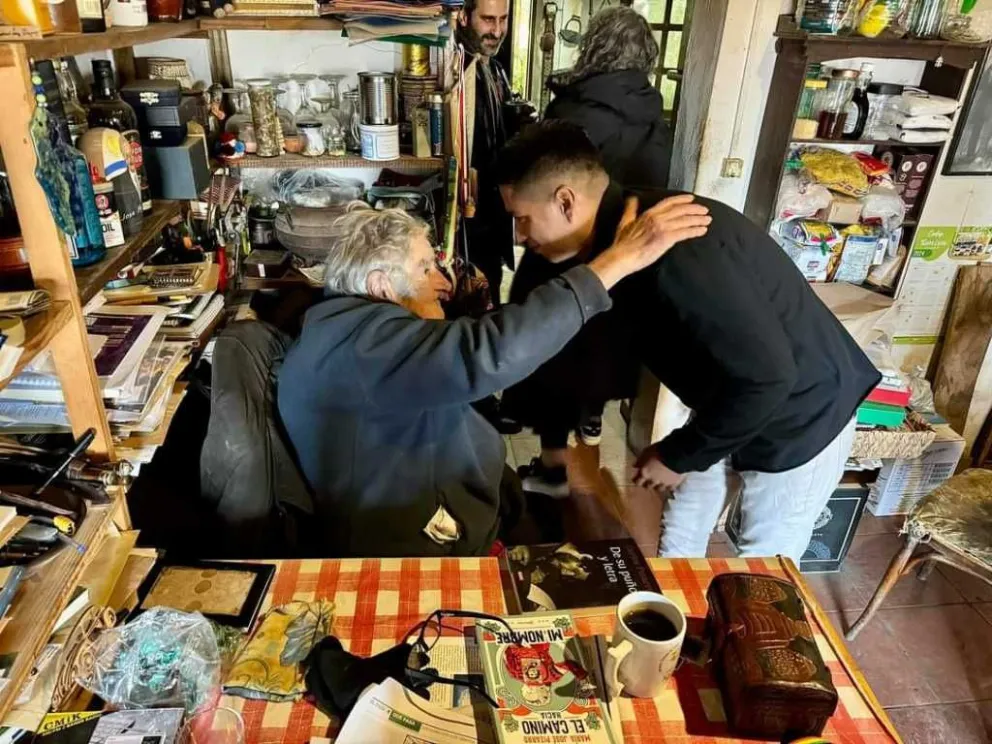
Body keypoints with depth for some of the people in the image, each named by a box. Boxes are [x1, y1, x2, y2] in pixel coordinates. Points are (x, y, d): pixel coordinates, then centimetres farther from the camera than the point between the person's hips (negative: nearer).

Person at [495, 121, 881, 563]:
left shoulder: (672, 249, -36)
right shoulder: (619, 234, -7)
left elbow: (767, 375, -34)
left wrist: (678, 455, -21)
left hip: (800, 419, -8)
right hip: (733, 406, 8)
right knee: (680, 540, 24)